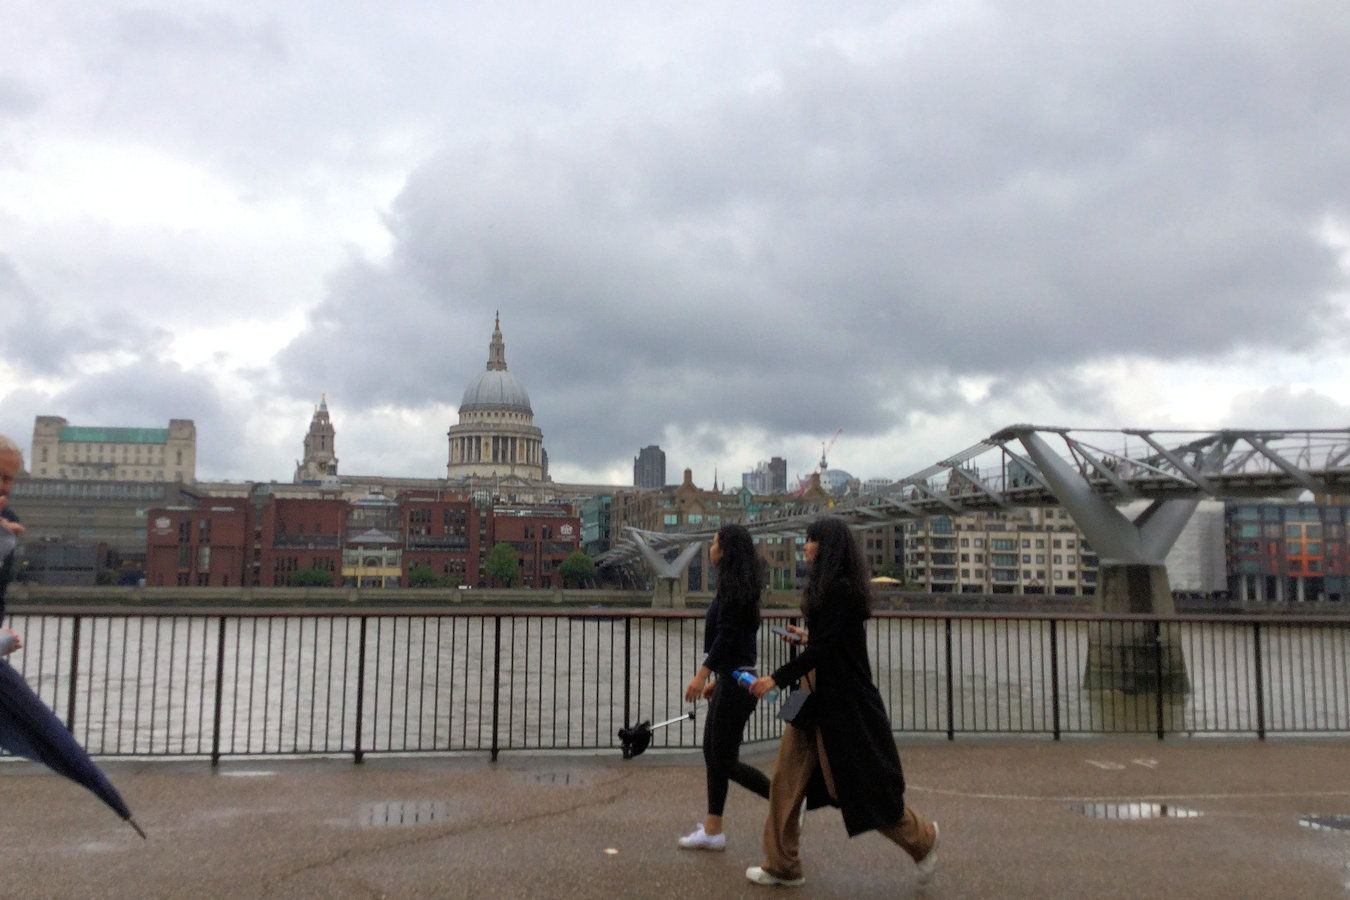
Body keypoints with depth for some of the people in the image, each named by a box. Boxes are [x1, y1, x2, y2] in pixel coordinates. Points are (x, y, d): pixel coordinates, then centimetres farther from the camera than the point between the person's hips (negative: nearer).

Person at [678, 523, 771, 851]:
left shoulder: (732, 587, -15)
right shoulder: (741, 587, 15)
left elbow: (726, 636, -21)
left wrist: (702, 674, -21)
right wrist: (715, 678, 23)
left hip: (735, 682, -10)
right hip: (730, 678, 10)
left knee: (726, 760, -3)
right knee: (712, 751, 12)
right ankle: (712, 830, 18)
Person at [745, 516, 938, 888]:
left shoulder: (841, 591, -20)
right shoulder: (831, 588, 10)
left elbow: (823, 649, -22)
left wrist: (776, 678, -19)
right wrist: (808, 637, 23)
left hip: (845, 704, -10)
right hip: (816, 699, 10)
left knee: (862, 784, 3)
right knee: (786, 779, 8)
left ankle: (922, 838, 26)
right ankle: (782, 865, 17)